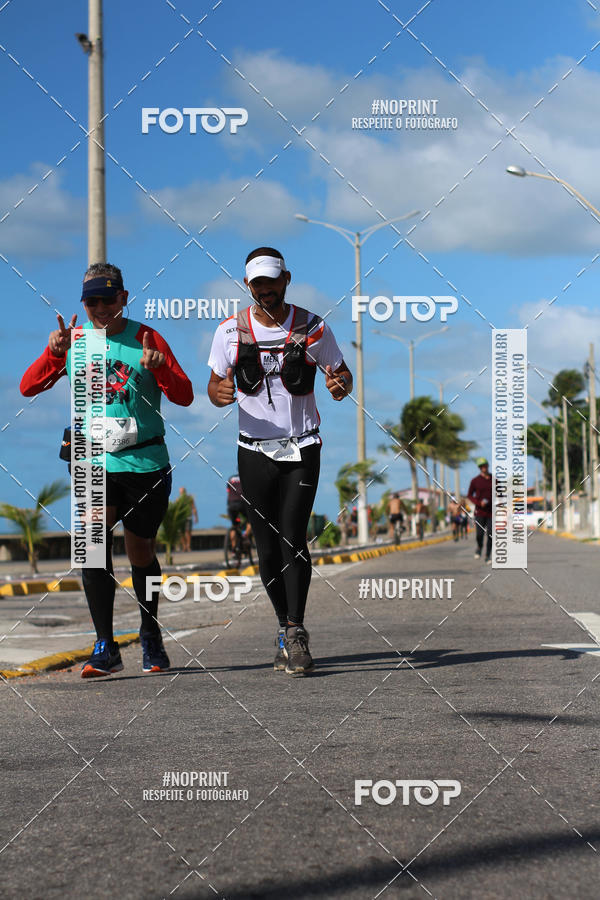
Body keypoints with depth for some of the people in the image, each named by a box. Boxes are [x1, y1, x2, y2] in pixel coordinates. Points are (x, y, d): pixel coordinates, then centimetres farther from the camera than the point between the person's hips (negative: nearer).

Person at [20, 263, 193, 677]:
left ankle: (151, 636, 32)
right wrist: (54, 351, -17)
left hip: (147, 462, -1)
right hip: (95, 461, 1)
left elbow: (185, 396, -1)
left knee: (140, 552, 9)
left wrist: (159, 367, -21)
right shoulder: (74, 339, 6)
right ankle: (105, 647, -16)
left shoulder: (146, 338, 0)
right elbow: (28, 387, 0)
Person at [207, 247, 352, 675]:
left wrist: (342, 384, -18)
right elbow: (215, 384, 6)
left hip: (302, 449, -2)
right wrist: (219, 393, -18)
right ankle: (287, 628, 18)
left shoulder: (312, 328, -3)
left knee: (293, 540, -12)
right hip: (255, 451, 2)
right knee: (268, 547, 3)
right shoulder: (231, 331, 0)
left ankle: (295, 634, -8)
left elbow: (341, 371, 6)